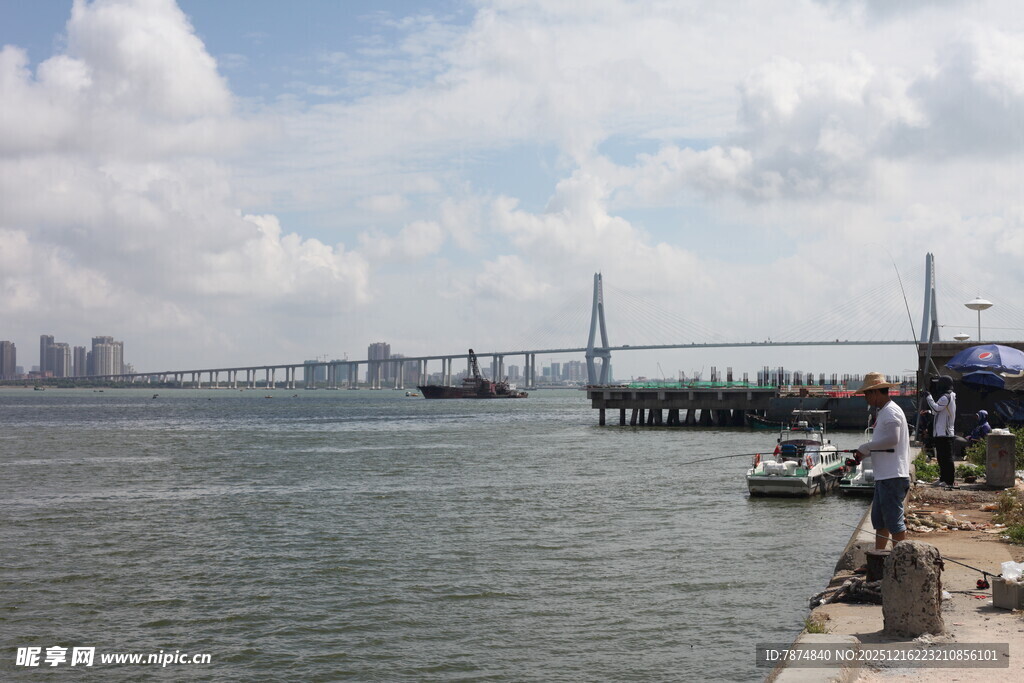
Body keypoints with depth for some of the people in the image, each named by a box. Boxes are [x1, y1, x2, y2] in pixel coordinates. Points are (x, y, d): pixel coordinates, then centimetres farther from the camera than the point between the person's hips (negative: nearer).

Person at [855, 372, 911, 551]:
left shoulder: (891, 412, -13)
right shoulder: (882, 412, 19)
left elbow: (892, 439, -26)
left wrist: (864, 448, -16)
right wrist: (863, 454, 9)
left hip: (893, 477, -11)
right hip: (884, 476, 11)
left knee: (894, 521, -6)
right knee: (879, 520, 15)